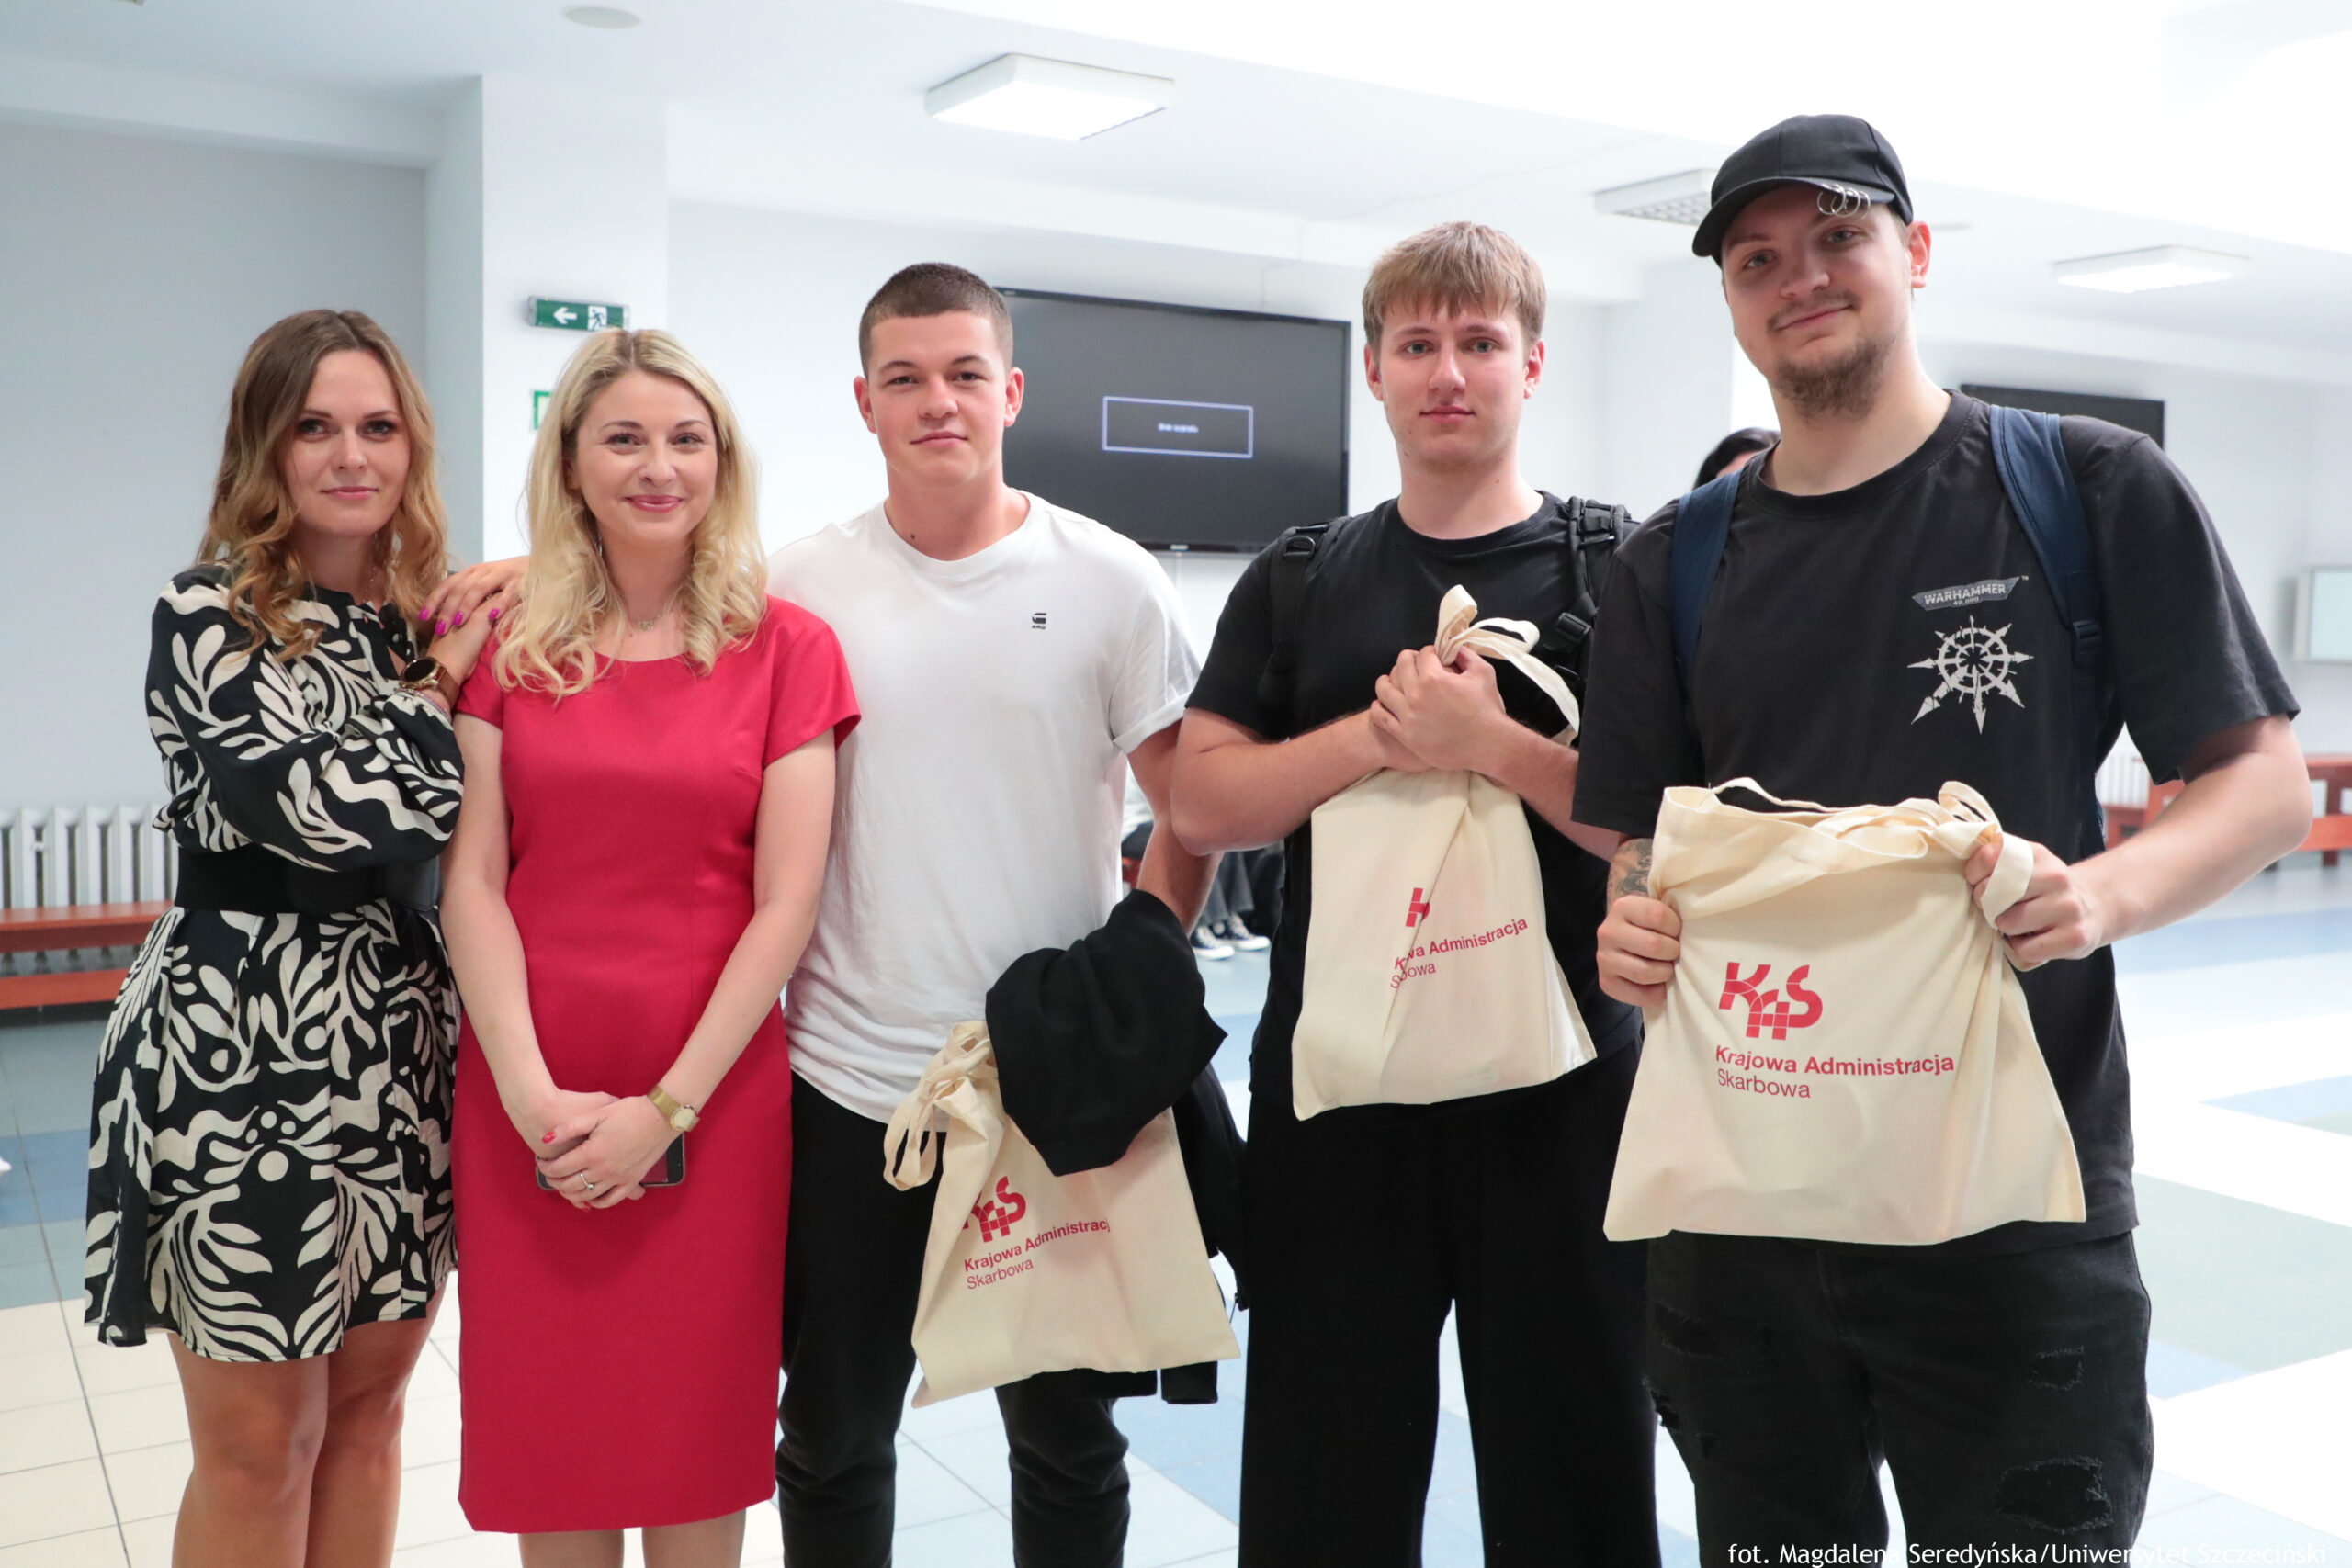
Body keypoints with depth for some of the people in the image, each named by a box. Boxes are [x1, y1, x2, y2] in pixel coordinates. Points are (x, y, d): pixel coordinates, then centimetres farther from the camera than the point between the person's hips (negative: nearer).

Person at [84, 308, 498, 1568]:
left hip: (403, 1055, 5)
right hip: (242, 1058, -5)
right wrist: (440, 683, -9)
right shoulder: (206, 620, -8)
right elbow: (321, 812, -22)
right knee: (260, 1443, 6)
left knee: (368, 1403, 15)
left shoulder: (440, 621, 8)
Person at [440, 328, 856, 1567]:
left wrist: (664, 1108, -10)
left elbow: (784, 904, -5)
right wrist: (533, 1095, -11)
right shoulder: (506, 642, 4)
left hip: (716, 1092, -1)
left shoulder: (785, 649, -1)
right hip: (527, 1103, 1)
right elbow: (472, 884, -1)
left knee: (697, 1422, 10)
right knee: (546, 1428, 11)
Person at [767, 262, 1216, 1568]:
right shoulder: (795, 588, 1)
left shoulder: (1108, 582, -3)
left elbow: (1193, 809, 0)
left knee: (1067, 1433, 14)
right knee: (832, 1435, 16)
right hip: (848, 1081, 1)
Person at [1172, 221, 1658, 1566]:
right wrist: (1382, 734, -14)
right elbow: (1203, 803, 0)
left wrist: (1489, 741, -21)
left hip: (1564, 1086, -2)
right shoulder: (1298, 583, 8)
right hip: (1336, 1085, 2)